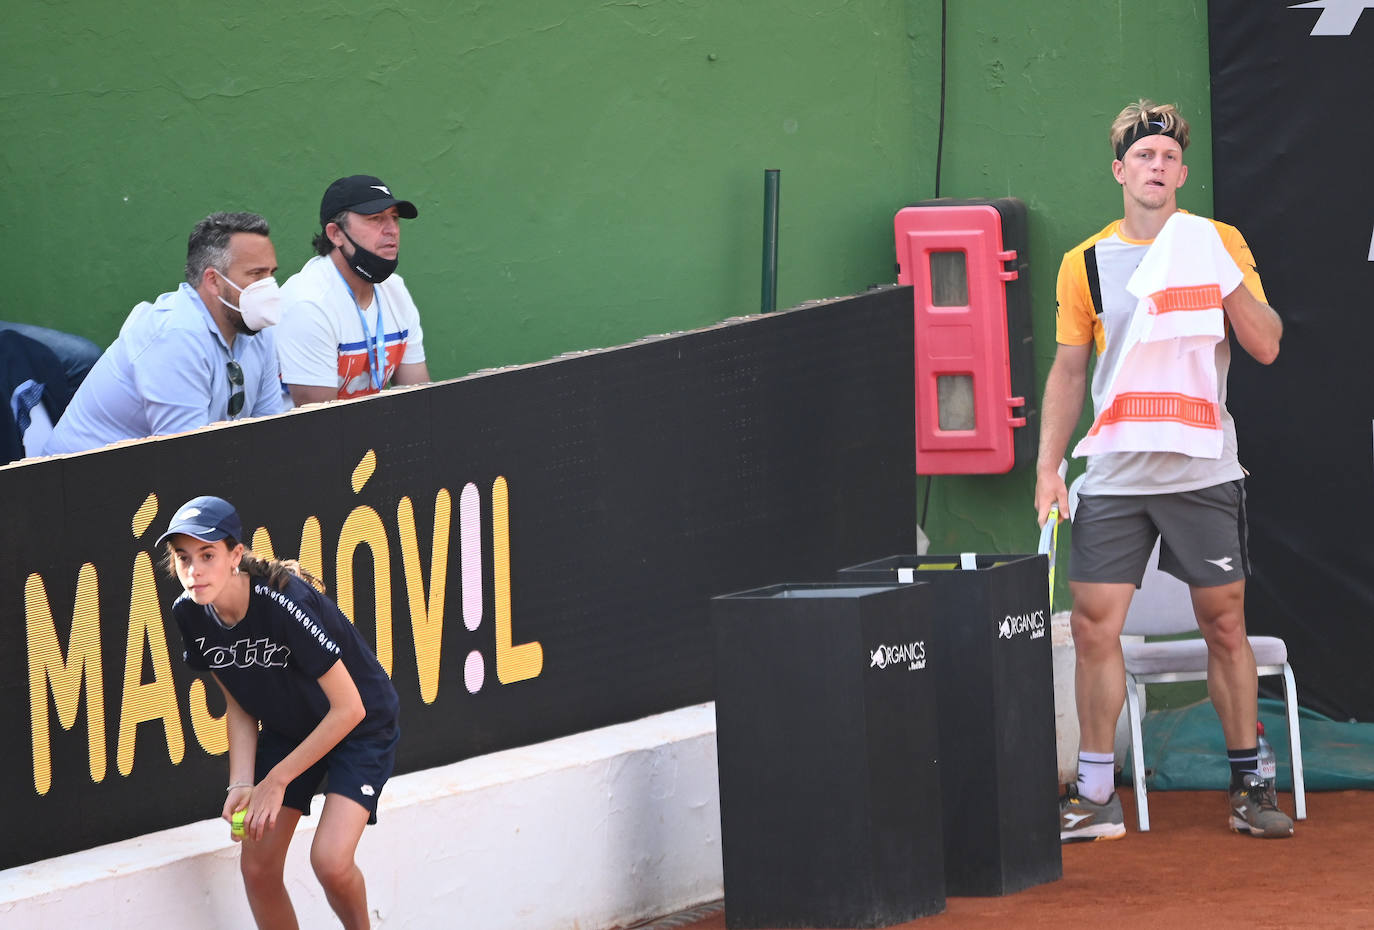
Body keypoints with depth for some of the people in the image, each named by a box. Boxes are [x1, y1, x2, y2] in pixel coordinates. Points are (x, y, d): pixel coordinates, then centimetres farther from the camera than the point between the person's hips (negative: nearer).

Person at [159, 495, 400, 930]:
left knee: (330, 860, -22)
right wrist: (242, 784, -15)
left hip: (360, 729, -6)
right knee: (257, 867, 0)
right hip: (287, 728, 6)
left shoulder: (286, 604, -34)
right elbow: (240, 707, 0)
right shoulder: (190, 615, -14)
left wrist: (277, 781, -20)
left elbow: (349, 708, -26)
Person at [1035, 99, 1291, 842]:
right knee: (1094, 625, -4)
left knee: (1225, 625, 2)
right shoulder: (1085, 264, 5)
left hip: (1204, 473, -1)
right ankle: (1096, 798, 3)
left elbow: (1266, 346, -2)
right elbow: (1068, 371, 9)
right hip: (1115, 476, 1)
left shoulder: (1219, 244, 3)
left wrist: (1226, 277, -16)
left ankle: (1250, 785, 11)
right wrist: (1048, 467, 3)